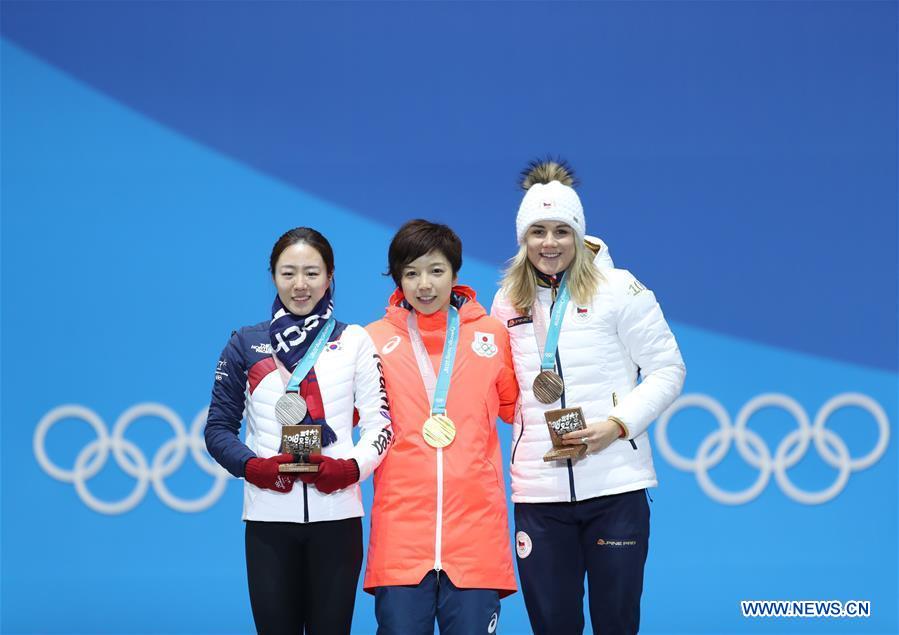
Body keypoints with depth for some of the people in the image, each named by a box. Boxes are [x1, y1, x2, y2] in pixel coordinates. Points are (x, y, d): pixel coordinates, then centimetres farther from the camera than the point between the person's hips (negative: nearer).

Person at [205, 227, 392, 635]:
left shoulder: (354, 341, 8)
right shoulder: (246, 345, 8)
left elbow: (379, 423, 5)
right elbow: (219, 428, 8)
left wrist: (351, 467, -13)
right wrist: (253, 467, -11)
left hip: (336, 514, 0)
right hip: (269, 518, 0)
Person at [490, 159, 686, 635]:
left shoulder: (618, 290, -1)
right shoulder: (508, 302, 12)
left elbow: (667, 370, 0)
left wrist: (618, 423, -13)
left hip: (614, 486, -3)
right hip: (538, 491, 3)